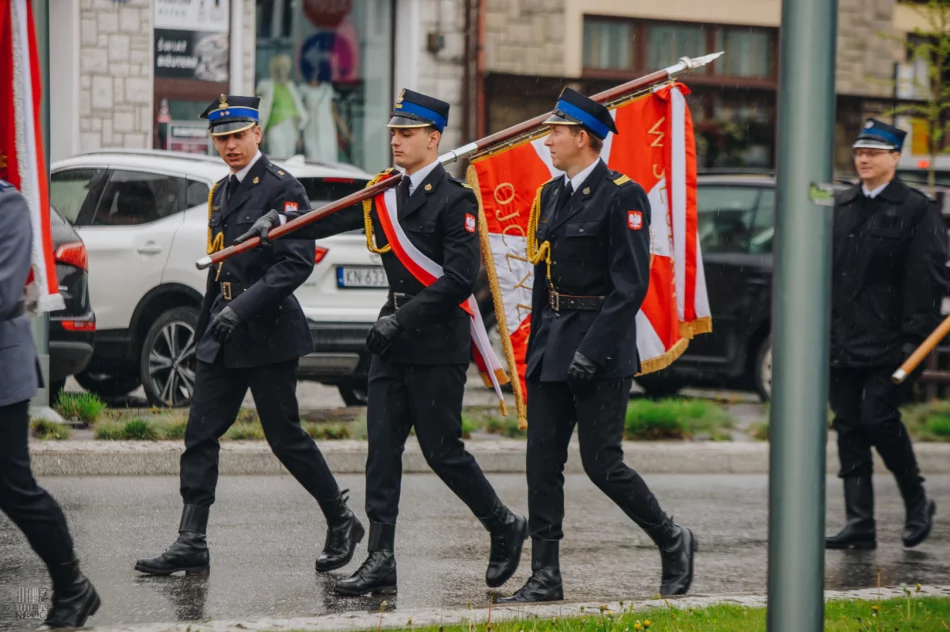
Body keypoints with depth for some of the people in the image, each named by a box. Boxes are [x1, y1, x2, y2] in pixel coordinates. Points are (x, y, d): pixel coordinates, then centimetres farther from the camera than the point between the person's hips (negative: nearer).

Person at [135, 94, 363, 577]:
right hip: (224, 338, 8)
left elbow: (297, 262, -19)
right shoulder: (221, 193, 16)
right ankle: (191, 545, 1)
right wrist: (204, 328, 22)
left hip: (268, 333, -8)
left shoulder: (282, 189, -10)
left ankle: (341, 523, 17)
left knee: (285, 436, -1)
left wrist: (243, 307, -25)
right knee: (200, 434, 1)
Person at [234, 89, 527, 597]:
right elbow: (335, 220, 5)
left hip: (437, 341, -7)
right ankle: (381, 560, 2)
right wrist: (281, 224, -12)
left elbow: (461, 278, -17)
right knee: (382, 447, 2)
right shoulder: (387, 193, 12)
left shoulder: (454, 199, -11)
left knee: (442, 450, -2)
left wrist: (403, 319, -19)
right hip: (394, 341, 7)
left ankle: (505, 528, 19)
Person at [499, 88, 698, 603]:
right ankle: (545, 577, 7)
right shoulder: (552, 194, 13)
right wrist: (536, 346, 16)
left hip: (601, 351, -8)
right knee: (542, 461, 3)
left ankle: (673, 542, 16)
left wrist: (592, 350, -21)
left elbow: (630, 284, -16)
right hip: (551, 348, 8)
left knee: (601, 463, -5)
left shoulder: (622, 196, -11)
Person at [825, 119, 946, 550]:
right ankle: (859, 524, 6)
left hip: (888, 343, -6)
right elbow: (823, 271, 17)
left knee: (879, 418, -12)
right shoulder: (839, 208, 15)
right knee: (849, 428, 3)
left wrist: (915, 337, -13)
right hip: (843, 342, 6)